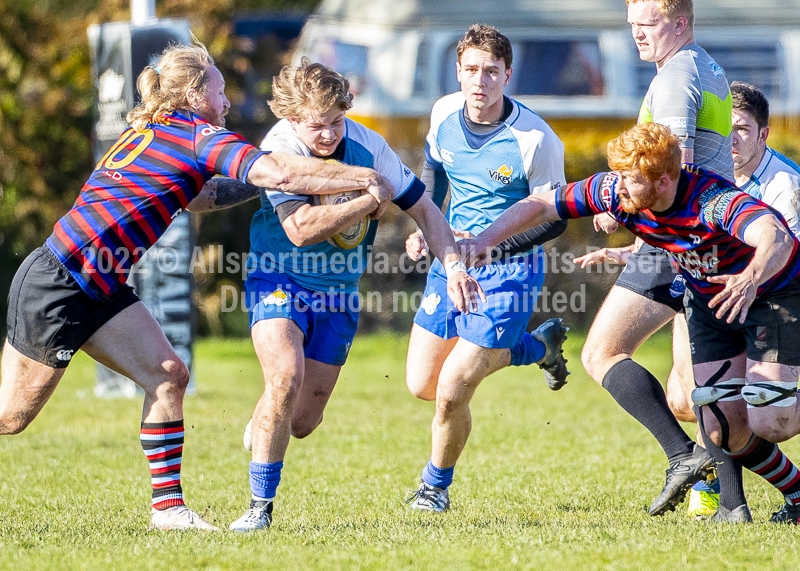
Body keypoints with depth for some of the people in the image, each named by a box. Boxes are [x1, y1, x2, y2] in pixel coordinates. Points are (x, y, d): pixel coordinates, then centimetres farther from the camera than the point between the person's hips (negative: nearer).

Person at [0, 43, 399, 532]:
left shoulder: (147, 133, 15)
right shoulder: (198, 136, -11)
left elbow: (198, 197, 31)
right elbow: (280, 172, -22)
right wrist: (366, 179, -15)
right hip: (54, 288, -9)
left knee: (167, 376, 1)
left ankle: (168, 506, 2)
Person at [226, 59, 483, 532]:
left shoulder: (366, 144, -12)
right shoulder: (279, 150, -22)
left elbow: (423, 208, -2)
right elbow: (300, 229, -33)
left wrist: (455, 267, -13)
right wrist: (372, 197, -28)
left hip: (338, 292, 4)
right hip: (280, 280, -3)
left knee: (303, 421, 3)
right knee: (285, 379, -28)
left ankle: (261, 429, 42)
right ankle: (260, 506, -16)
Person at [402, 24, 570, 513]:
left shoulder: (535, 140, -21)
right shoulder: (444, 113, -5)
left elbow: (555, 218, -14)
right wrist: (422, 225, 5)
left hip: (508, 271, -7)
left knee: (451, 393, -11)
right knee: (421, 385, 12)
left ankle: (437, 485, 21)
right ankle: (539, 346, 32)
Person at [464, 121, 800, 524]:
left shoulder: (713, 200, -38)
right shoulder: (614, 191, -20)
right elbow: (540, 206, -10)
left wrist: (750, 279, -75)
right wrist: (484, 240, -23)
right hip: (706, 298, 6)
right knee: (722, 429, -6)